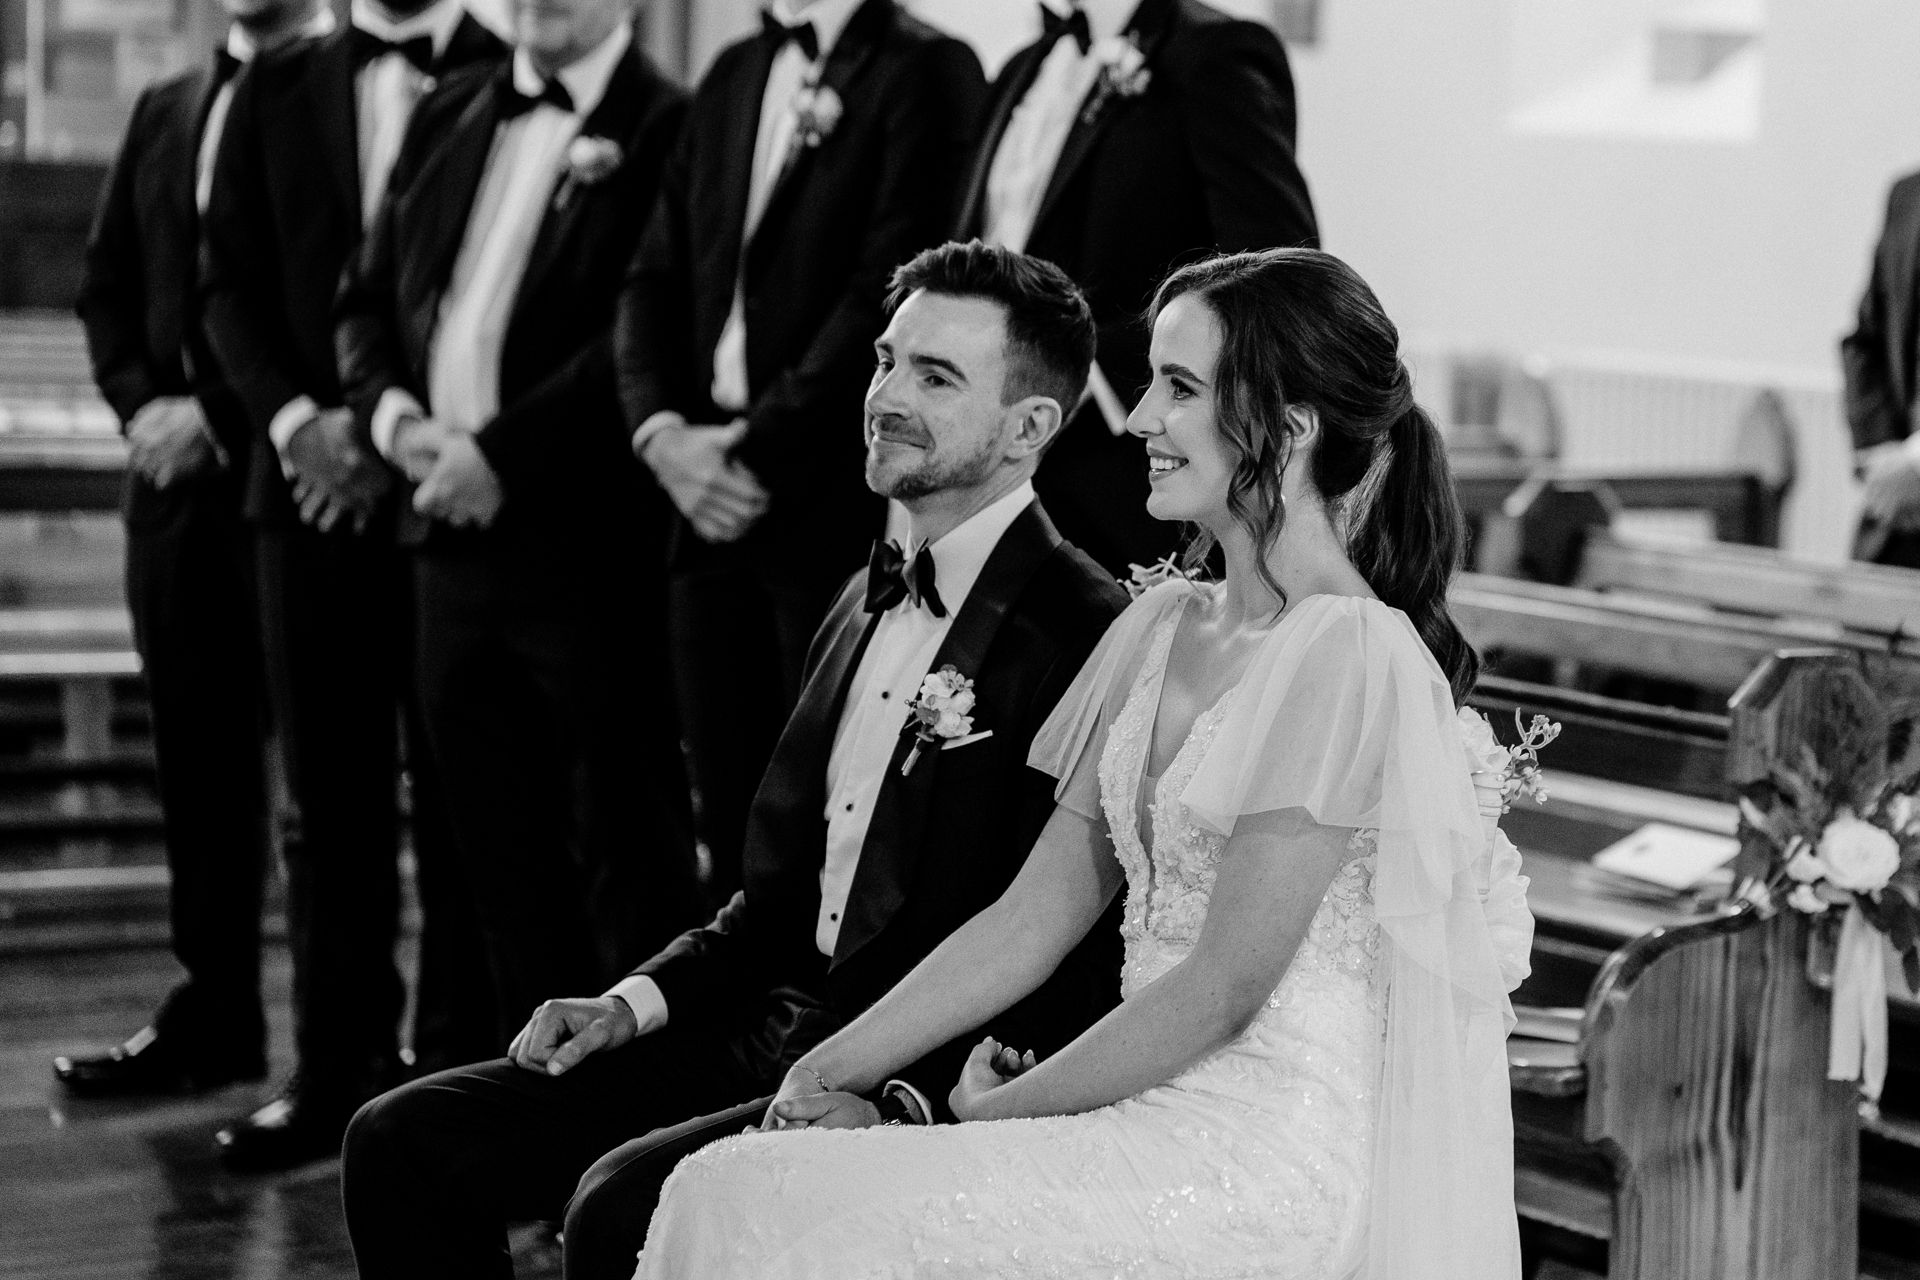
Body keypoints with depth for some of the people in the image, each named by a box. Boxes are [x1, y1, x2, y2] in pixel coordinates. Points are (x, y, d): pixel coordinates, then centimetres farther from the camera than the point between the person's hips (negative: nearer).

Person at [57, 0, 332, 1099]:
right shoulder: (165, 112, 18)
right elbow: (108, 282, 19)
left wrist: (219, 413, -13)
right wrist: (143, 402, 1)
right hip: (177, 474, 6)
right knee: (201, 761, 9)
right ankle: (214, 1018, 16)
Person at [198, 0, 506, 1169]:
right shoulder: (275, 94, 13)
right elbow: (233, 282, 9)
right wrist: (297, 419, -7)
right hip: (313, 485, 3)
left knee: (461, 799, -1)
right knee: (329, 798, 5)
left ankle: (462, 1065, 4)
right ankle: (338, 1067, 9)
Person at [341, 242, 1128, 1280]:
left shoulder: (1087, 637, -12)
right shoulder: (869, 601, 17)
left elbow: (1072, 965, -17)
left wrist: (905, 1097, -26)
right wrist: (637, 1001, 8)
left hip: (932, 1088, -9)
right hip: (778, 1031, 9)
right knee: (402, 1142, -1)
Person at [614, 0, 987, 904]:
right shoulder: (732, 77, 18)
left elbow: (888, 293, -14)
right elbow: (656, 277, 15)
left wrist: (760, 449, -14)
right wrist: (661, 428, -2)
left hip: (837, 509, -7)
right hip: (714, 503, 7)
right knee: (734, 829, 8)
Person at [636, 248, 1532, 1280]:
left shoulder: (1347, 653, -13)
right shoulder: (1160, 627, 13)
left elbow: (1224, 985, -14)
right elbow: (1037, 914, 13)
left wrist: (1004, 1107, -5)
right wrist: (830, 1074, 5)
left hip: (1275, 1158, -7)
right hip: (1159, 1111, 8)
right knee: (730, 1186, -10)